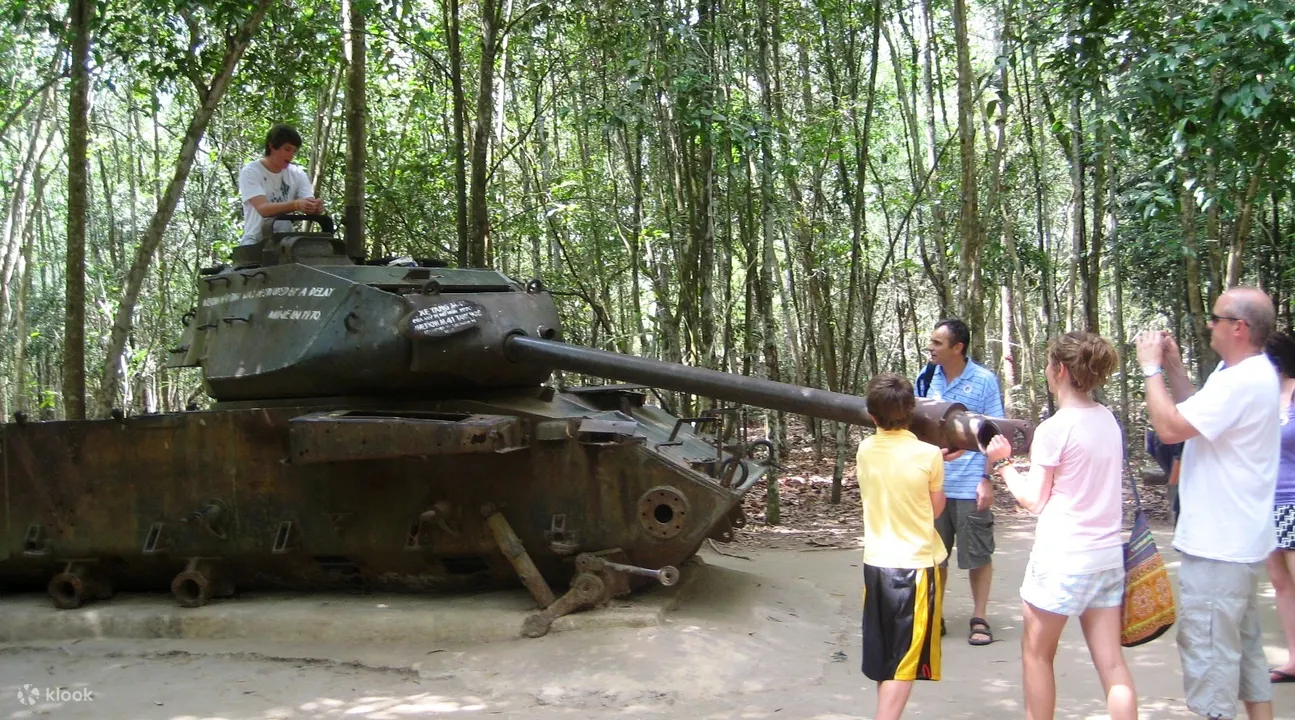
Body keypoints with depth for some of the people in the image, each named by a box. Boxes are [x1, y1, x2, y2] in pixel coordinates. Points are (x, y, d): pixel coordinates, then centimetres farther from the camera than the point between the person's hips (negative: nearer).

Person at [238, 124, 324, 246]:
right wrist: (296, 205, -41)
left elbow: (309, 208, -6)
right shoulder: (250, 172, -8)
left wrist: (316, 207, -32)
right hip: (255, 242, -4)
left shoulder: (298, 175, 5)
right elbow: (263, 209, -24)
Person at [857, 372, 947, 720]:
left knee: (884, 658, 18)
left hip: (876, 563, 5)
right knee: (905, 662, 4)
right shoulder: (928, 455, -14)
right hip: (916, 564, -4)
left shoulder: (866, 450, -1)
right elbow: (936, 508, -1)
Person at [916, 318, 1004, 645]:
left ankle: (979, 619, 20)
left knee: (977, 554, 7)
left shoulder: (984, 381, -7)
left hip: (969, 485, -3)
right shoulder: (926, 378, 3)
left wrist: (988, 478, -11)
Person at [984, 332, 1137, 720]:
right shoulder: (1108, 420, 7)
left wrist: (1002, 463, 4)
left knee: (1037, 654, 11)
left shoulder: (1053, 429, -14)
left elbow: (1033, 500, -8)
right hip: (1108, 554, 7)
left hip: (1062, 557, -6)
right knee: (1112, 662, 7)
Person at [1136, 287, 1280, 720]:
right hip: (1237, 537, 11)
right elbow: (1196, 416, 20)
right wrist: (1173, 367, 9)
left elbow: (1170, 427, -26)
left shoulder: (1242, 381, -24)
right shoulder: (1249, 373, 11)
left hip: (1219, 542, -11)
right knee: (1243, 642, 20)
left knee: (1206, 641, -3)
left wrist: (1152, 368, -14)